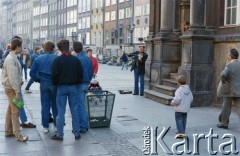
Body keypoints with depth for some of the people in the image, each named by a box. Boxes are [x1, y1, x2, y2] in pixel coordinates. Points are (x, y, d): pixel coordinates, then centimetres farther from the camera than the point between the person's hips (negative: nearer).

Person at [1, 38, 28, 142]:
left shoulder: (13, 57, 10)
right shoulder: (11, 59, -20)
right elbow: (12, 77, -23)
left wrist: (20, 81, 5)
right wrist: (17, 92, -22)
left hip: (12, 87, 10)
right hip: (11, 88, -10)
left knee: (10, 110, 15)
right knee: (15, 111, -6)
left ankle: (8, 131, 25)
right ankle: (18, 134, -1)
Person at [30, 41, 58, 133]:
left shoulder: (38, 59, 1)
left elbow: (32, 72, 0)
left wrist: (38, 80, 9)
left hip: (43, 84, 2)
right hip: (54, 84, -2)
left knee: (45, 106, 7)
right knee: (55, 105, 11)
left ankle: (45, 127, 11)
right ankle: (57, 125, 18)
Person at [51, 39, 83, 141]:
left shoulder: (58, 60, -9)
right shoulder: (76, 59, 0)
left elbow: (54, 75, -10)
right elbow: (80, 74, 3)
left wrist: (55, 84, 8)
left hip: (62, 87, -2)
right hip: (74, 87, 3)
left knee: (61, 111, 3)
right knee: (75, 110, 8)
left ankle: (59, 134, 5)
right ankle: (77, 133, 12)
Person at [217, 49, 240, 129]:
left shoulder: (229, 65, -14)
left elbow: (223, 75, -29)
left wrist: (223, 81, -12)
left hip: (230, 90, -5)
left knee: (226, 107, 6)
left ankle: (224, 123, 16)